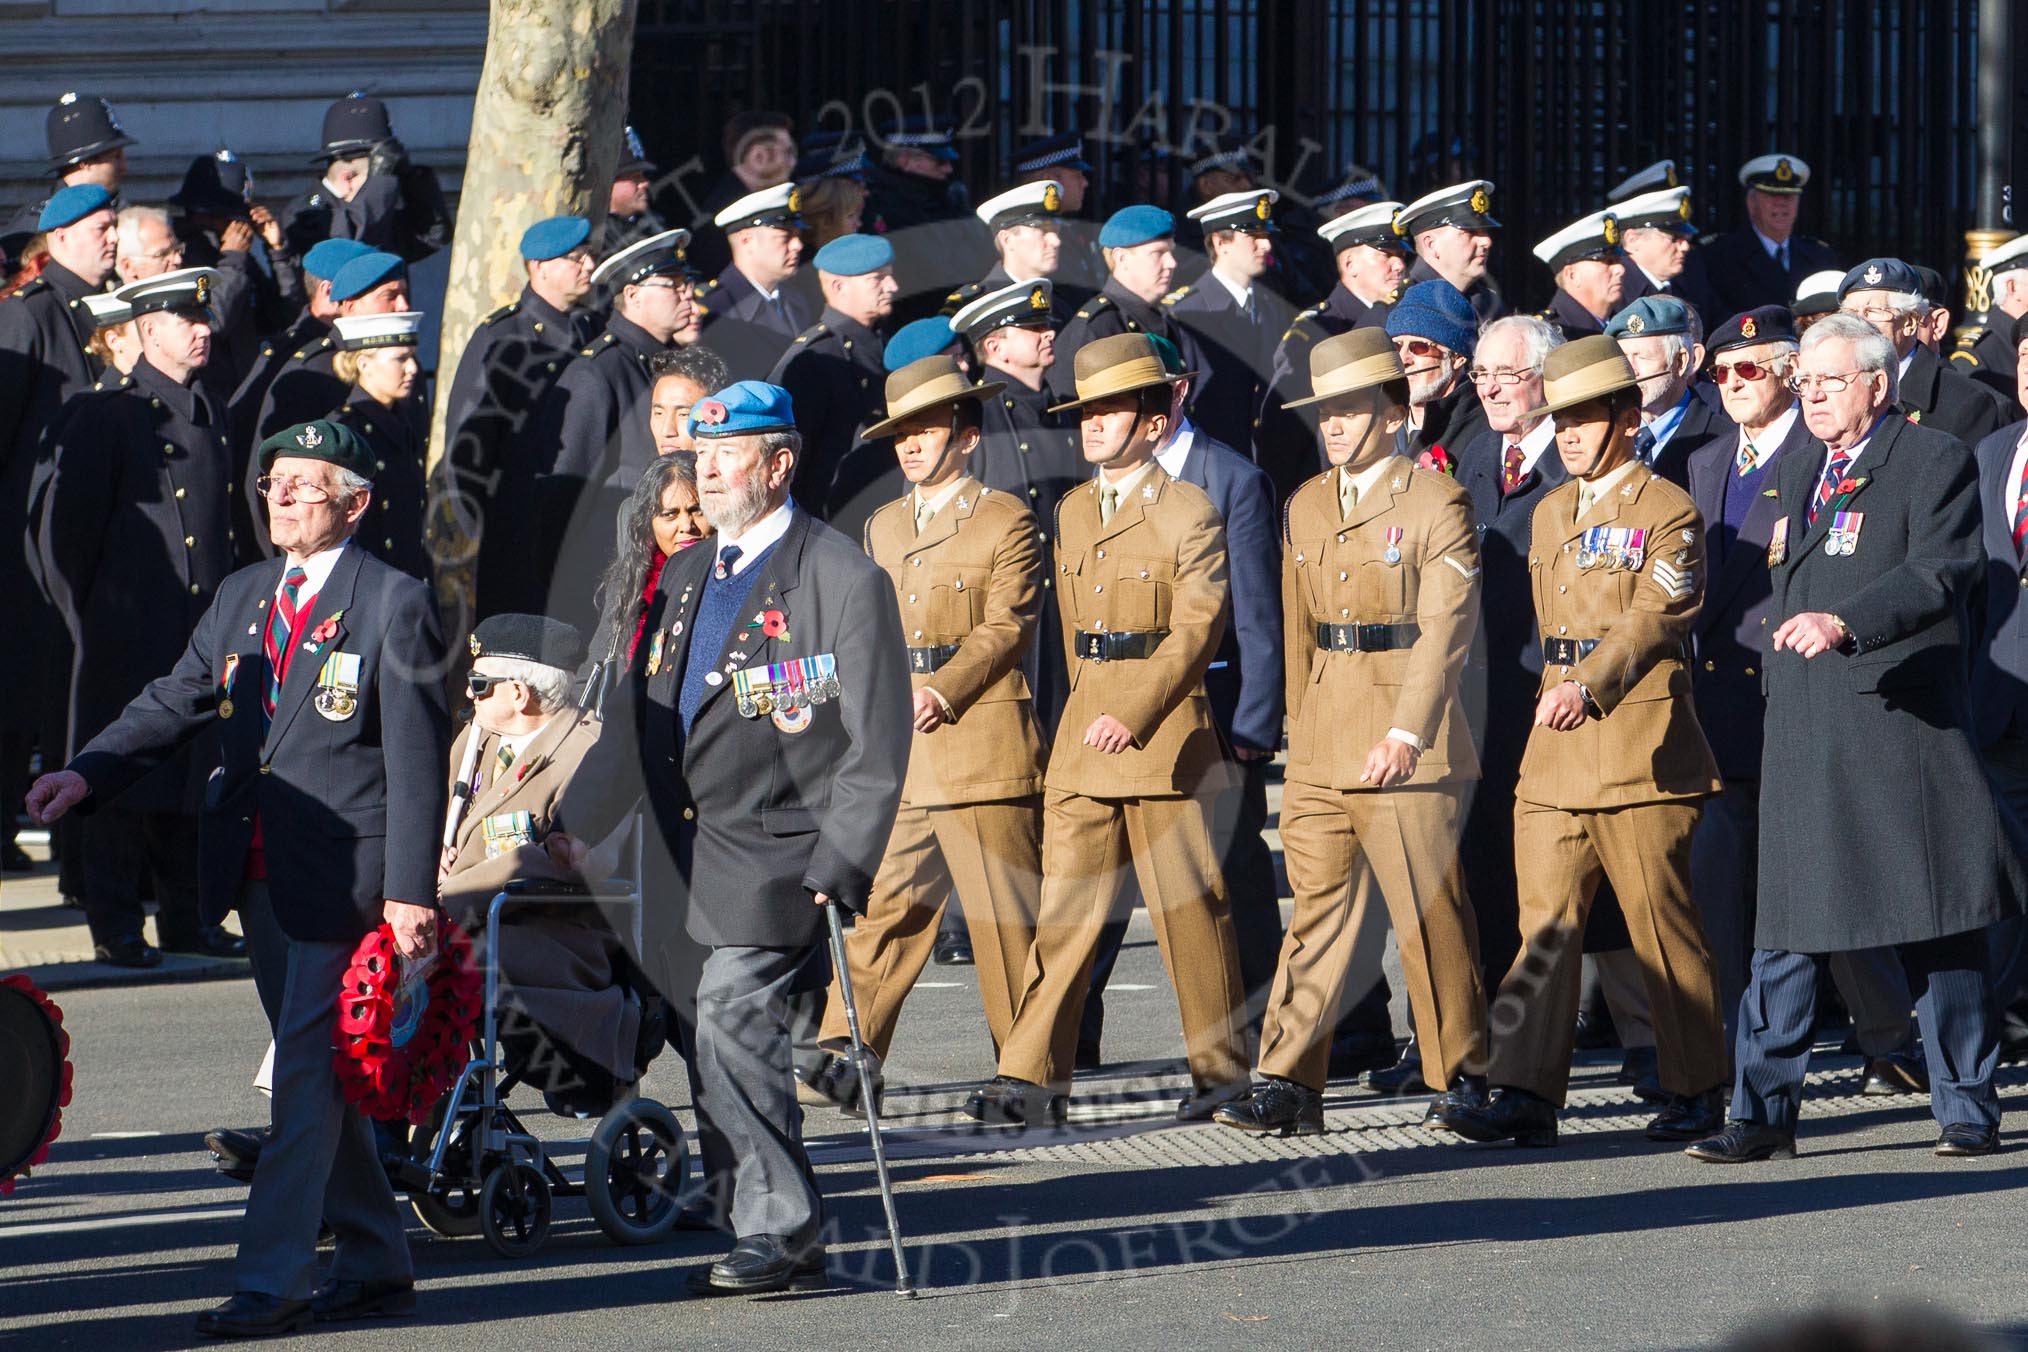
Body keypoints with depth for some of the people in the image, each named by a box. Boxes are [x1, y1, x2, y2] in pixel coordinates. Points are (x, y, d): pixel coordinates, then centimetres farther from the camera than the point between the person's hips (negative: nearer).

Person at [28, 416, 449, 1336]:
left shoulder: (395, 605, -6)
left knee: (308, 1078, -9)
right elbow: (175, 705, 11)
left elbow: (418, 757, -9)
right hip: (258, 874, 7)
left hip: (345, 874, -7)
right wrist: (88, 775, -6)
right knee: (315, 1076, 13)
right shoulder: (241, 598, 14)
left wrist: (411, 890, -14)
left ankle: (269, 1283, -9)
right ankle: (375, 1265, 23)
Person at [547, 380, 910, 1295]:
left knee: (732, 1021, -18)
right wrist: (575, 827, 15)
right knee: (716, 1039, 9)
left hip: (776, 855, -8)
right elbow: (635, 720, 23)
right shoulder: (686, 578, 18)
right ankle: (743, 1224, 17)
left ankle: (779, 1232, -14)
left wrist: (838, 865, -15)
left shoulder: (843, 580, -5)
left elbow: (876, 748, -8)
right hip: (689, 859, 8)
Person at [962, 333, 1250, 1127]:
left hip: (1167, 734, -6)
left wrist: (1133, 715, -24)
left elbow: (1196, 630, -14)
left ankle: (1221, 1070, 11)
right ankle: (1032, 1076, -3)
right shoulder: (1072, 512, 14)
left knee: (1190, 911, 0)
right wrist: (1088, 709, 15)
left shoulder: (1189, 515, -6)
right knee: (1065, 904, 0)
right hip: (1084, 732, 6)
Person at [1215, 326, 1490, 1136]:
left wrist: (1406, 733, -20)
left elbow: (1445, 627, -12)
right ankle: (1290, 1085, -2)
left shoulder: (1435, 502, -5)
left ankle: (1464, 1076, 13)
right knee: (1316, 909, 1)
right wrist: (1301, 724, 14)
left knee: (1431, 917, 0)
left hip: (1409, 749, -5)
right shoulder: (1306, 507, 14)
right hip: (1320, 748, 5)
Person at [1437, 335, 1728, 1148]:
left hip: (1641, 739, -6)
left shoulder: (1668, 511, -5)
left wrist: (1587, 688, -30)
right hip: (1556, 745, 7)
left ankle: (1698, 1093, 10)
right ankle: (1525, 1095, -4)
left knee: (1663, 927, -1)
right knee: (1544, 921, -1)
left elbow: (1656, 617, -18)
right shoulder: (1551, 512, 17)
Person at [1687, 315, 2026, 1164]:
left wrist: (1844, 624, -32)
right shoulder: (1799, 474, 19)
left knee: (1938, 930, 0)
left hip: (1901, 728, -6)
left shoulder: (1935, 462, -4)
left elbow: (1941, 574, -19)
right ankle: (1763, 1115, 3)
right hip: (1804, 734, 6)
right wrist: (1778, 693, 16)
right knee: (1784, 926, 2)